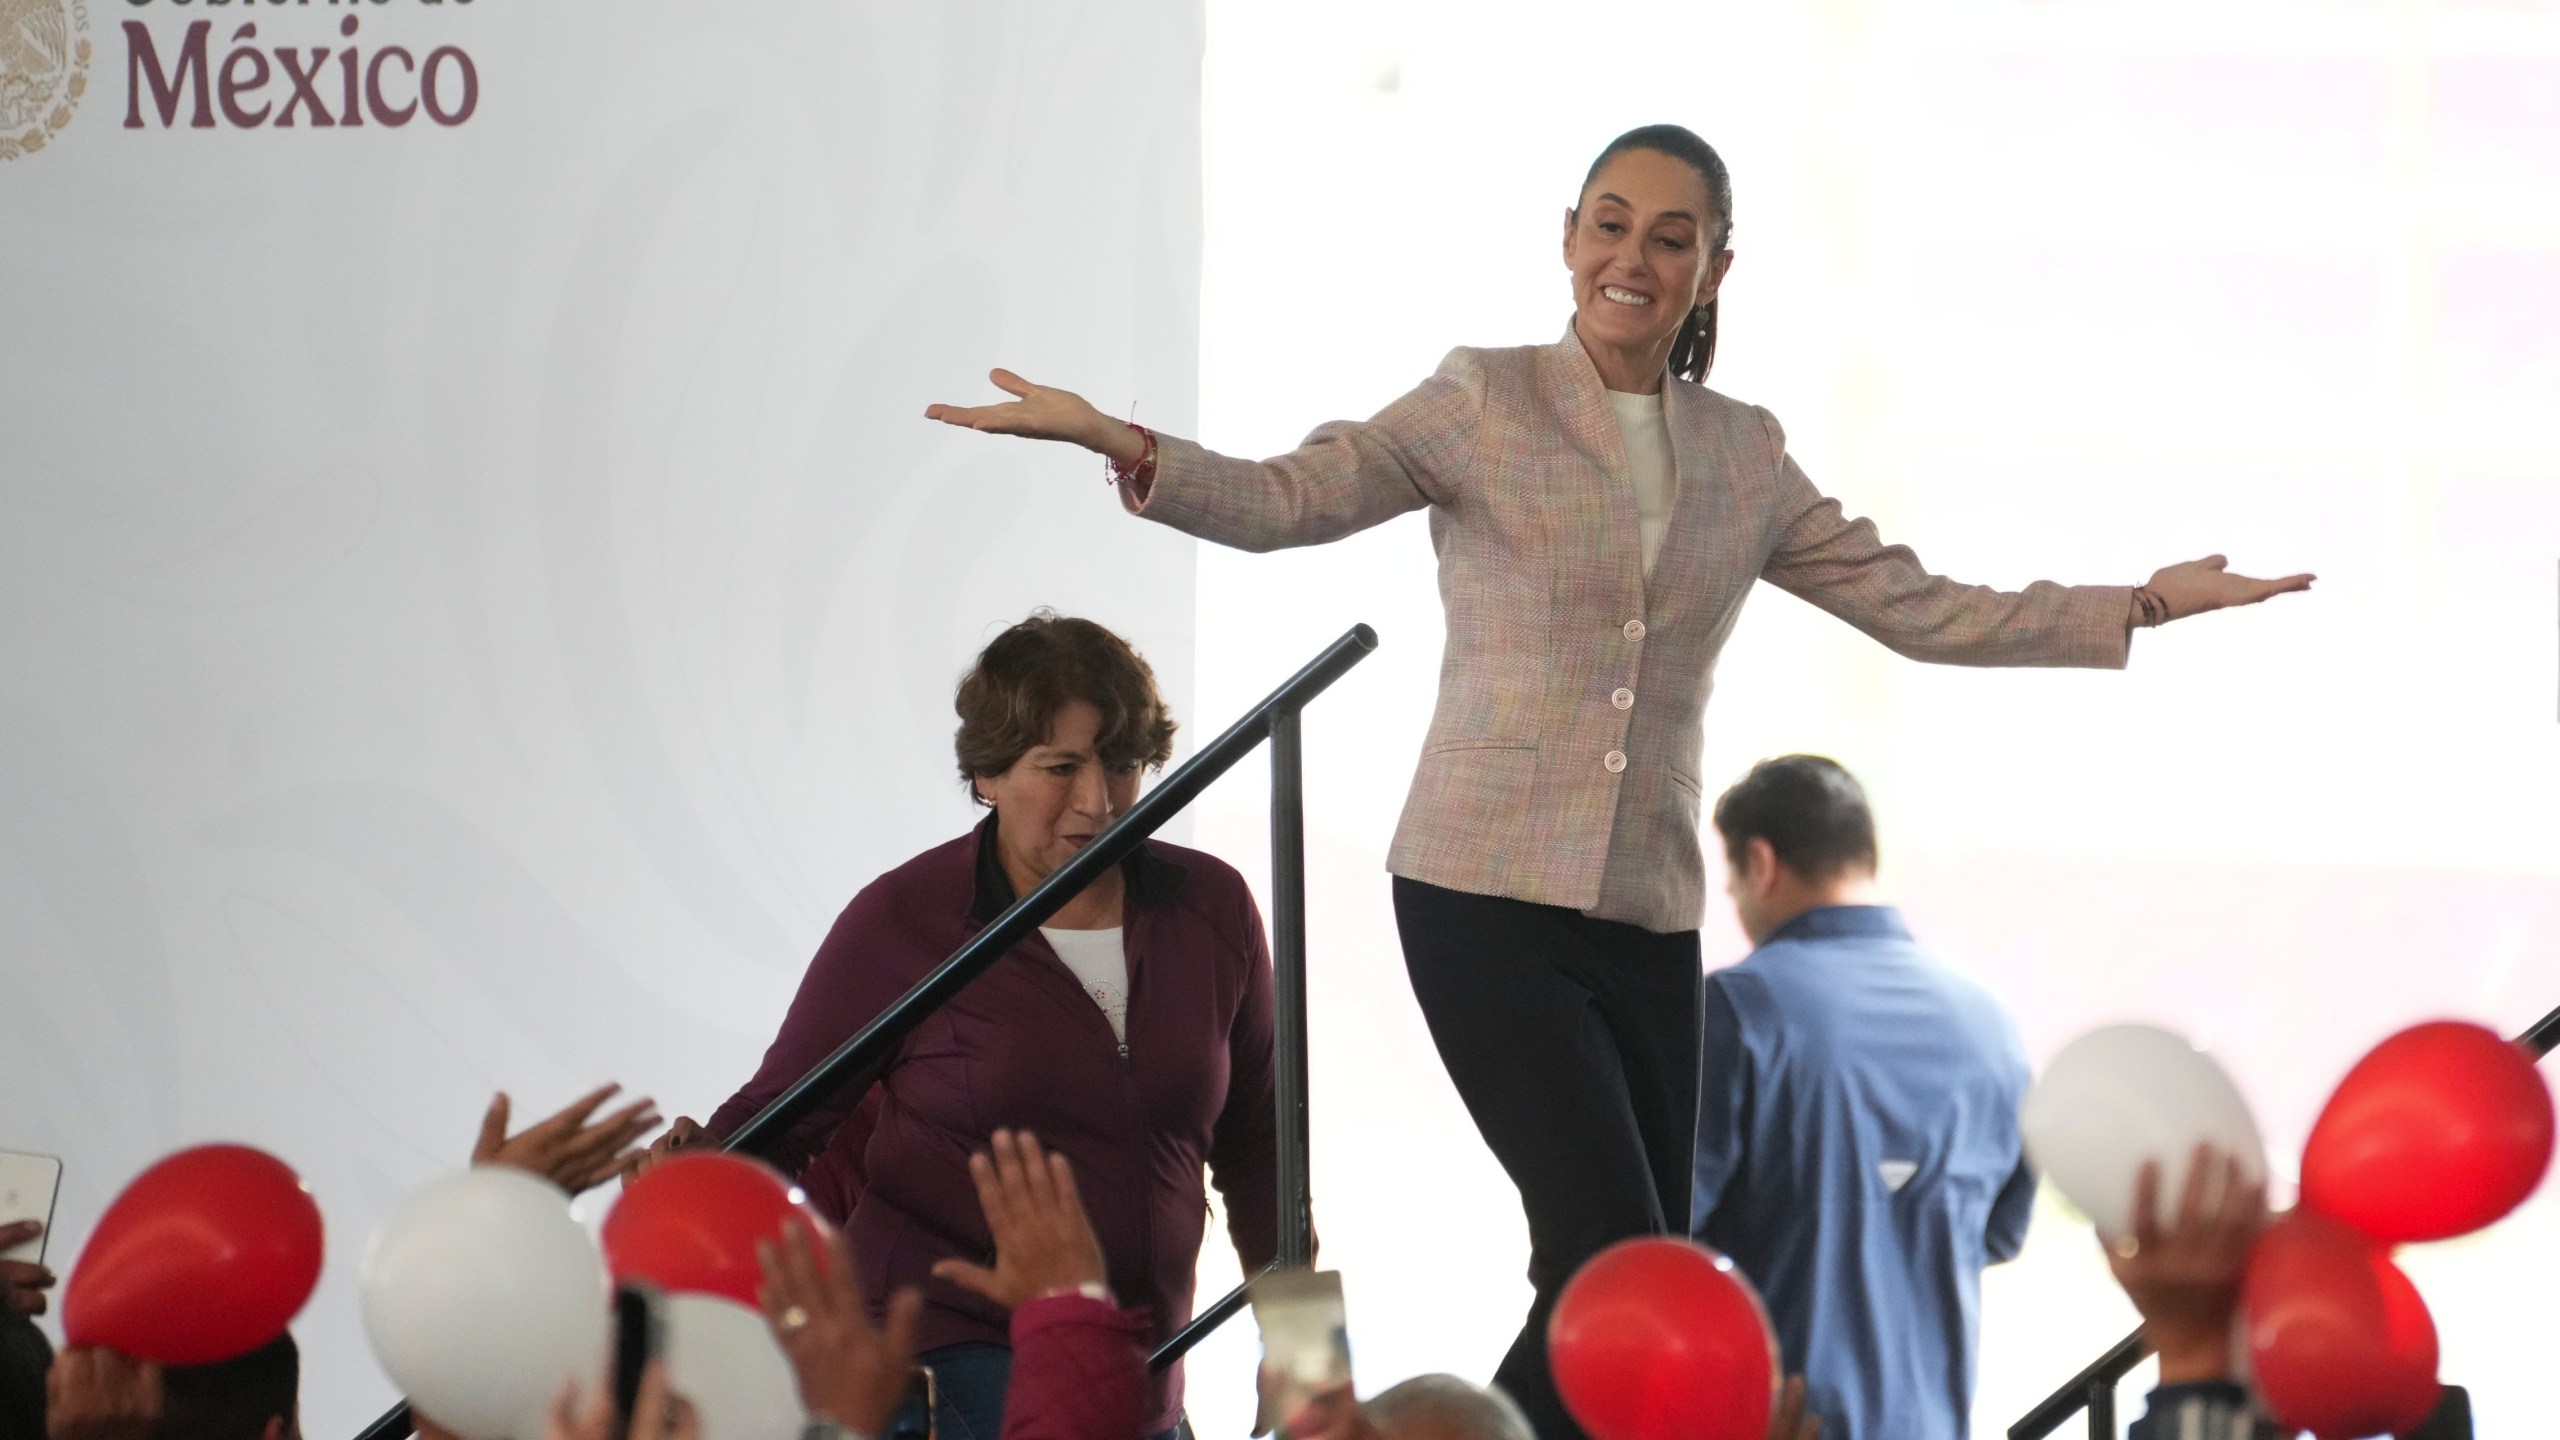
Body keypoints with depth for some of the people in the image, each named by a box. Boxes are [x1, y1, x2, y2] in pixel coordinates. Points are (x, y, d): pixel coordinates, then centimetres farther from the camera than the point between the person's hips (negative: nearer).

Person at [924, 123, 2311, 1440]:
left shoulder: (1742, 455, 13)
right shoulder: (1488, 401, 0)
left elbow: (1921, 609, 18)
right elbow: (1291, 499, -11)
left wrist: (2146, 604, 15)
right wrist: (1121, 447, -29)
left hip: (1649, 920, 5)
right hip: (1488, 894, -5)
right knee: (1613, 1259, -17)